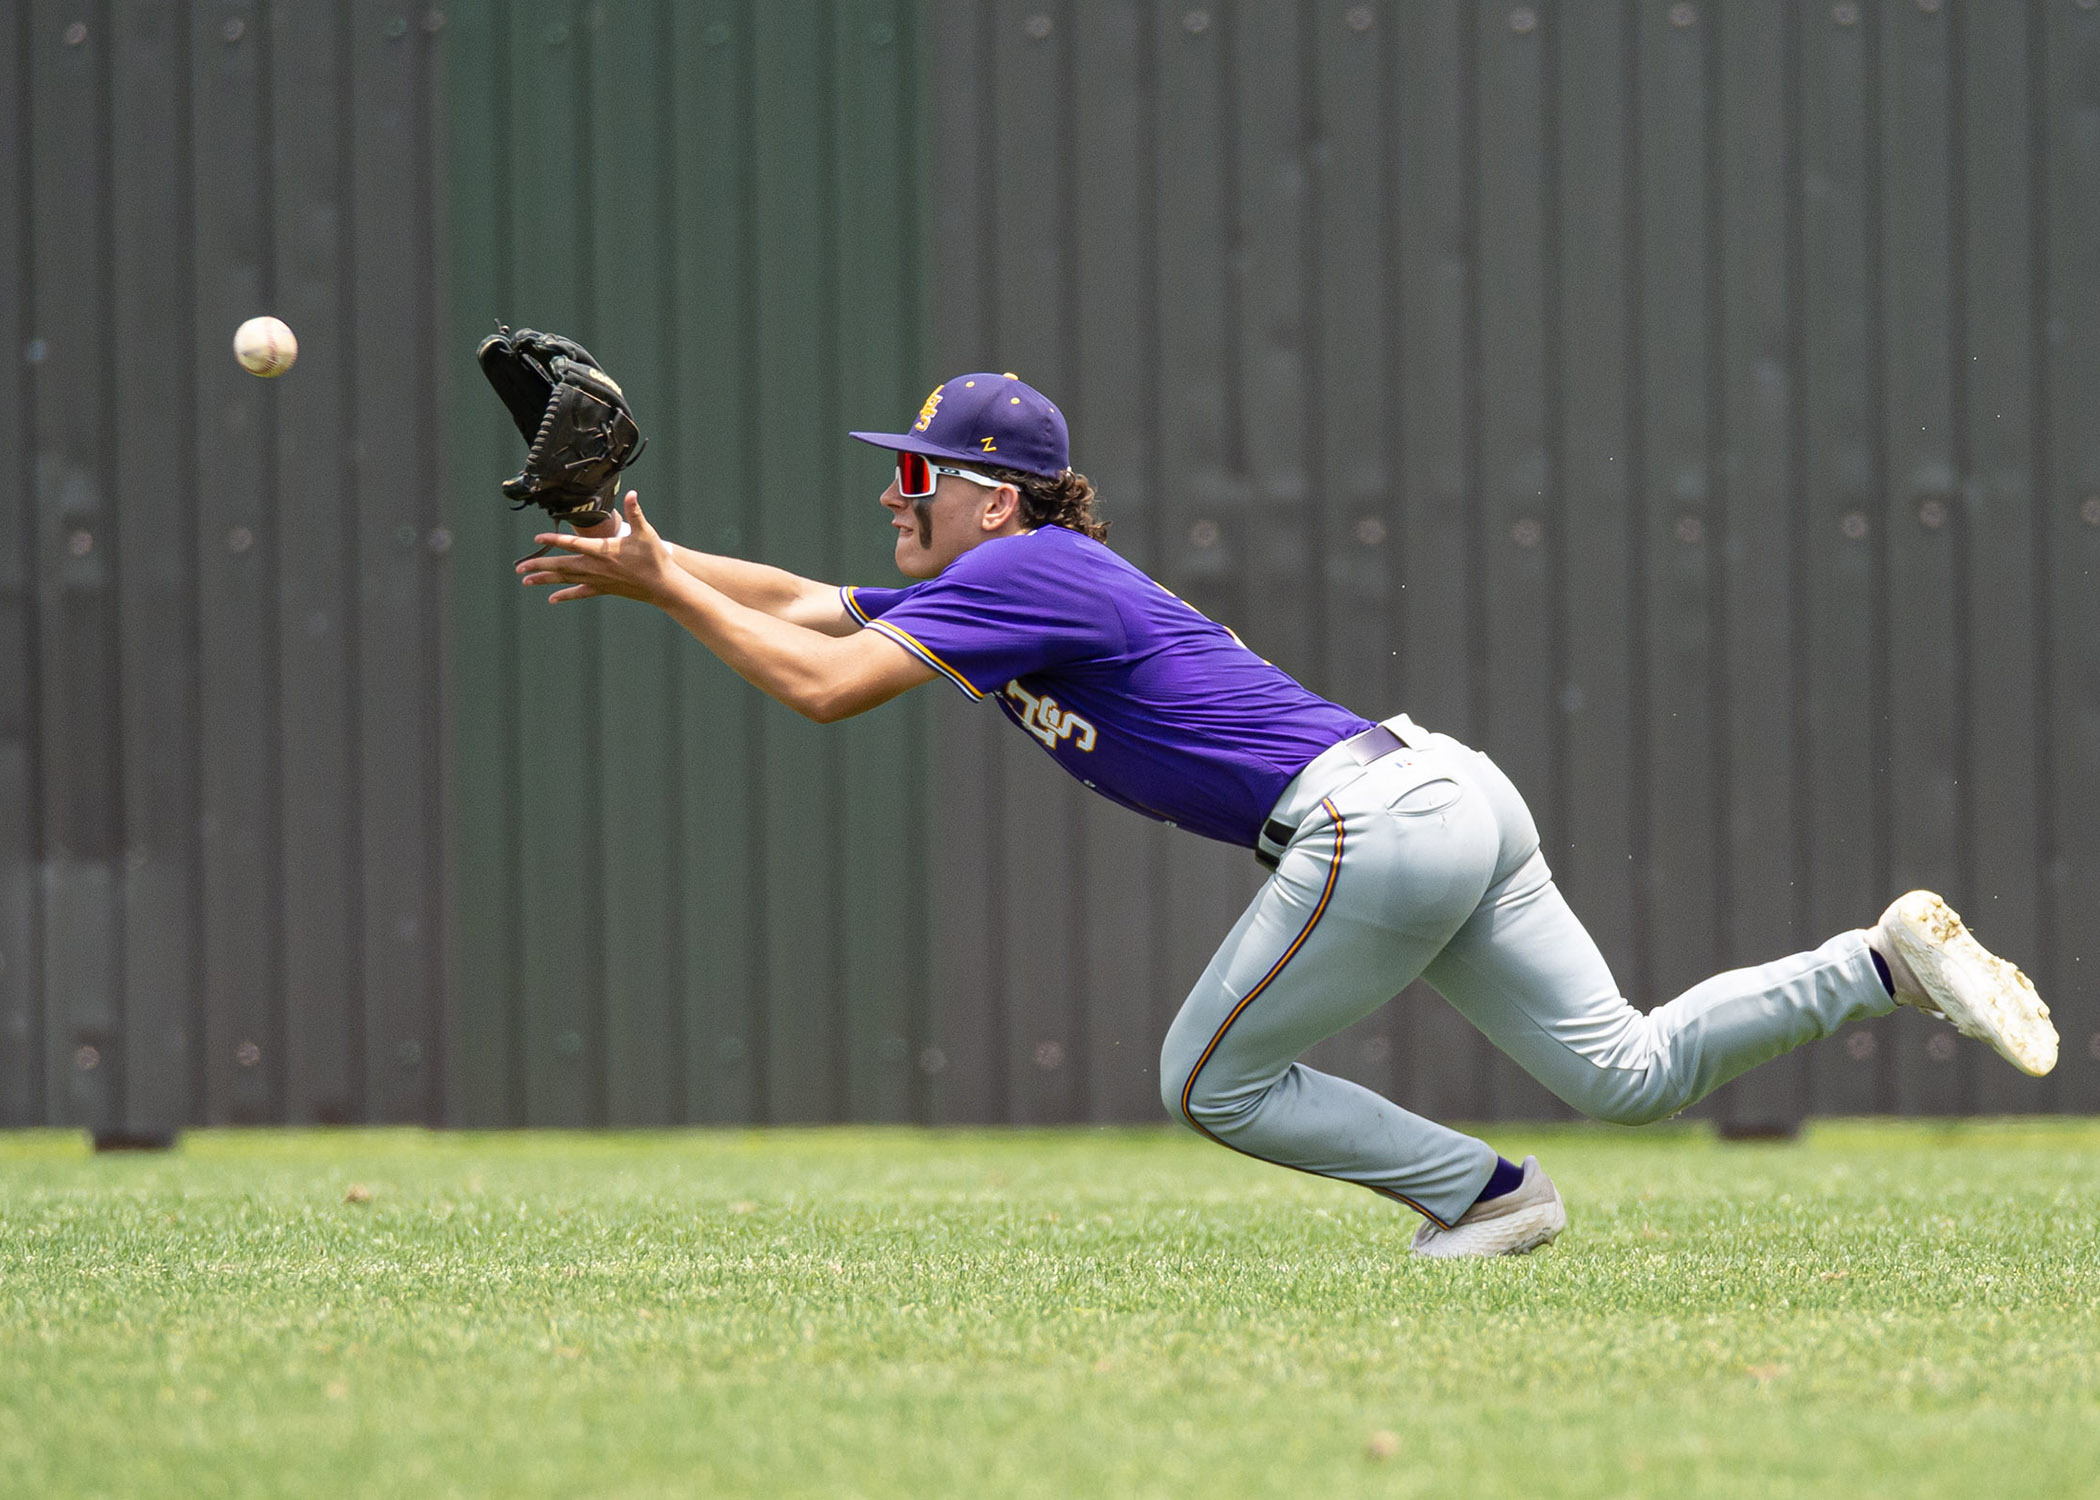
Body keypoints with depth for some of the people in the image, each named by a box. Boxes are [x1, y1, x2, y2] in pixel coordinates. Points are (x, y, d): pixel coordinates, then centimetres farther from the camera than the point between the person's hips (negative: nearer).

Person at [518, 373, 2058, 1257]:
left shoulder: (1022, 572, -8)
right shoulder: (991, 586, 19)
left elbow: (820, 687, -15)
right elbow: (807, 608, 28)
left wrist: (662, 581, -7)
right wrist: (651, 566, 18)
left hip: (1380, 823, -9)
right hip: (1453, 804, 9)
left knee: (1215, 1082, 4)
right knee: (1628, 1070, 7)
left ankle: (1485, 1191, 6)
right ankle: (1891, 960, 1)